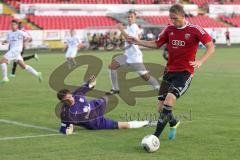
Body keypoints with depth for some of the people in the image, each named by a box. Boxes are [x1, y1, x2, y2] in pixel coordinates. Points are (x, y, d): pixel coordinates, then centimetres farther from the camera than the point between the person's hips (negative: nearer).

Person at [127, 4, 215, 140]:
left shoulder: (195, 30, -8)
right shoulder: (169, 29, 6)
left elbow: (211, 47, -9)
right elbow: (157, 44, 18)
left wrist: (200, 61, -24)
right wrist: (139, 42, 6)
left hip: (185, 72, -5)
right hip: (169, 71, 5)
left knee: (169, 100, -25)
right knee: (161, 107, 3)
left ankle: (156, 136, -17)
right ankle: (174, 123, 37)